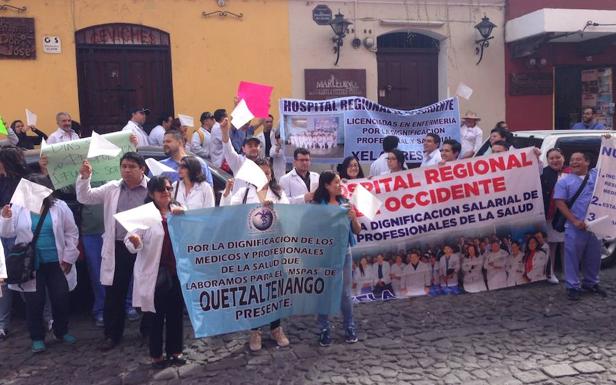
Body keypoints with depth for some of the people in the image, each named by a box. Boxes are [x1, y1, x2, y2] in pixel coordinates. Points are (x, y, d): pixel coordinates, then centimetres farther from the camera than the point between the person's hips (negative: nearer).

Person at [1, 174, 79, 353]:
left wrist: (68, 257, -3)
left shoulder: (59, 206, -1)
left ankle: (62, 332, 29)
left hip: (56, 263, 0)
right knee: (34, 302, 5)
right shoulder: (19, 207, 0)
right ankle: (37, 337, 21)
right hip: (31, 265, 0)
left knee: (61, 298, 8)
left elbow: (71, 233, 1)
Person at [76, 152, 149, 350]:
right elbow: (85, 198, 8)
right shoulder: (111, 188, 8)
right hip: (118, 248, 3)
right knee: (114, 293, 9)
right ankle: (112, 334, 24)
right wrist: (84, 177, -8)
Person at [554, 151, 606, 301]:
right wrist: (574, 221, -15)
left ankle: (591, 283, 30)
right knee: (573, 256, 0)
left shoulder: (597, 175, 8)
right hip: (575, 227, -3)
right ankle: (573, 286, 9)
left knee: (594, 257, 13)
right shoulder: (564, 182, 1)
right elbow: (560, 203, -6)